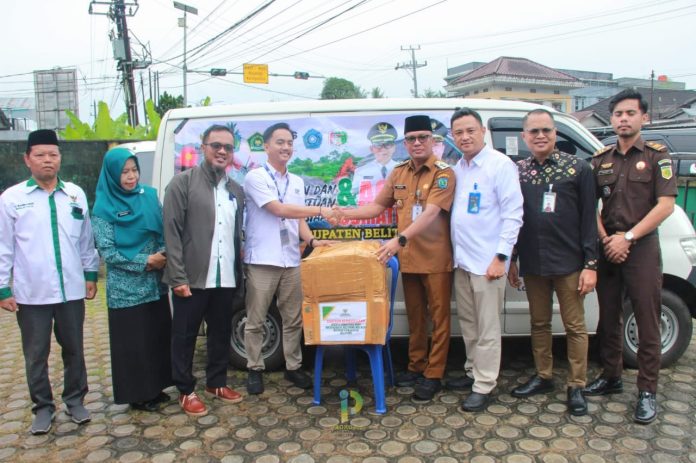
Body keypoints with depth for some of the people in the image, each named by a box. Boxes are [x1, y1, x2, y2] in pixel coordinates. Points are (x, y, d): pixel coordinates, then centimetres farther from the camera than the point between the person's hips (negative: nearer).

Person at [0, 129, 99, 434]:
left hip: (71, 290, 2)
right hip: (31, 293, -2)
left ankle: (75, 400, 31)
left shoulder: (76, 194, 3)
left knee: (74, 349, 14)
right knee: (36, 355, 11)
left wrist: (90, 274, 9)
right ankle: (43, 407, 27)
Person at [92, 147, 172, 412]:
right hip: (126, 288, -4)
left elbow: (164, 231, 8)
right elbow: (107, 251, -10)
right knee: (131, 342, 5)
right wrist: (145, 261, -15)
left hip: (155, 284, 5)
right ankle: (136, 395, 21)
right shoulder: (104, 207, -7)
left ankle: (155, 388, 29)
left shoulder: (150, 195, 5)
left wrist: (162, 254, -11)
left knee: (159, 336, 12)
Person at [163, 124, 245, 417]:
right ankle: (186, 391, 24)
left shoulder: (236, 190, 13)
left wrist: (239, 276, 9)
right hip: (192, 279, -5)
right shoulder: (183, 183, -4)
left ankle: (216, 383, 34)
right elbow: (172, 233, -9)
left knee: (221, 333, 16)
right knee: (185, 336, 8)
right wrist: (178, 277, -15)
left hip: (225, 279, 5)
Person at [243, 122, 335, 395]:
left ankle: (293, 367, 24)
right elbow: (279, 210, -16)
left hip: (291, 261, 6)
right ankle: (255, 369, 20)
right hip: (261, 261, -5)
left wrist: (311, 241, -5)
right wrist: (320, 211, -18)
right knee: (255, 320, 6)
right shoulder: (255, 177, -6)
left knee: (293, 319, 11)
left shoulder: (297, 182, 14)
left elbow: (298, 218, 15)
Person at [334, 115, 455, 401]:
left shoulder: (443, 173, -11)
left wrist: (399, 239, -34)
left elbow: (431, 213, -24)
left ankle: (433, 375, 16)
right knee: (415, 316, 16)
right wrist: (347, 213, -1)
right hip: (408, 258, 6)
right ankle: (415, 366, 30)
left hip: (436, 260, -5)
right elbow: (378, 206, 14)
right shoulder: (398, 173, 9)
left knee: (438, 318, 5)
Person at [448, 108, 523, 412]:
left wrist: (501, 256, -17)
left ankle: (484, 386, 11)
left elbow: (513, 214, -13)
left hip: (487, 262, -7)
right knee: (467, 322, 17)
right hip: (461, 260, 7)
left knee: (487, 328, 1)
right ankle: (473, 371, 32)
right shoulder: (458, 168, 12)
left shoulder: (501, 165, -9)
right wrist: (455, 251, 9)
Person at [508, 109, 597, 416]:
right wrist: (510, 260, 9)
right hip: (532, 264, 3)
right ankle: (543, 377, 29)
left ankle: (576, 387, 18)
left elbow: (588, 219, -4)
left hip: (569, 263, -3)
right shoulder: (517, 171, 5)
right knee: (539, 323, 14)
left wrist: (590, 264, -8)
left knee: (574, 326, 5)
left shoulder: (578, 169, -2)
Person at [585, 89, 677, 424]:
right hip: (607, 249, 4)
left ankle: (647, 391, 9)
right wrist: (605, 239, -6)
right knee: (608, 319, 12)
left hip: (642, 247, -4)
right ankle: (611, 377, 26)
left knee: (647, 323, 0)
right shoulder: (600, 160, 10)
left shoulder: (657, 156, 0)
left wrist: (627, 237, -14)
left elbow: (665, 205, -8)